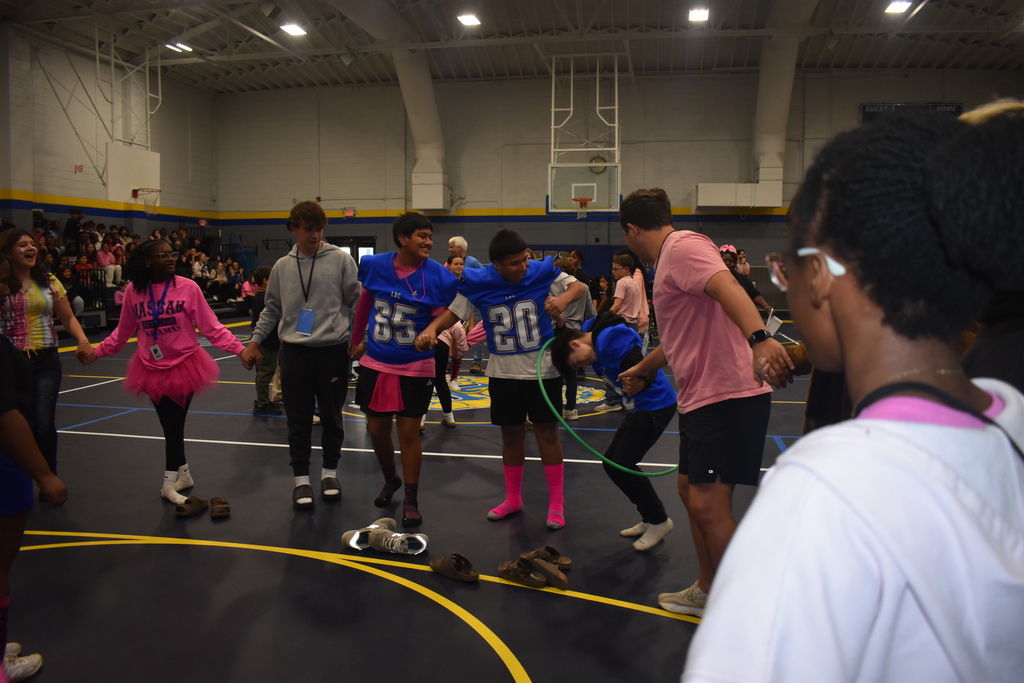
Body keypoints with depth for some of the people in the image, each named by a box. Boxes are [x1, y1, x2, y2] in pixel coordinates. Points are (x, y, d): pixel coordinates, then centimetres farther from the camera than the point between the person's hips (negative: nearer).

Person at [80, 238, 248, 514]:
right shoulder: (134, 291, -4)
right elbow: (123, 331, 9)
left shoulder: (187, 287, -12)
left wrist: (239, 348, -18)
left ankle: (170, 484, 17)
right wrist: (97, 351, 6)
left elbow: (212, 327, -10)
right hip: (152, 368, 2)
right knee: (169, 426, 9)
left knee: (175, 425, 1)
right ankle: (183, 474, 30)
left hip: (184, 365, -2)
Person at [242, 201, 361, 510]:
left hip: (333, 350, -2)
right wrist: (255, 341, 10)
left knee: (331, 416, 10)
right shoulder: (282, 266, 7)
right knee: (298, 419, 6)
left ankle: (329, 472, 27)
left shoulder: (341, 259, -2)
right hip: (294, 352, 2)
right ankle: (301, 478, 18)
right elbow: (272, 309, 15)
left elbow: (357, 301, 0)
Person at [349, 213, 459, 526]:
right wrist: (357, 341, 20)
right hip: (375, 362, 3)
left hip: (415, 367, -3)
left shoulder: (439, 276, -13)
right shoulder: (374, 264, -6)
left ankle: (411, 499, 17)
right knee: (377, 430, 13)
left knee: (409, 433, 1)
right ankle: (390, 479, 40)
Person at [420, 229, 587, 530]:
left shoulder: (542, 272, -12)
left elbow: (578, 286, -3)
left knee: (547, 432, 2)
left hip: (542, 369, -2)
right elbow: (454, 311, 3)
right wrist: (432, 328, -17)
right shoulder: (478, 283, -8)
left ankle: (556, 503, 15)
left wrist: (564, 297, -26)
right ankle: (512, 498, 30)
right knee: (511, 434, 13)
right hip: (503, 372, 2)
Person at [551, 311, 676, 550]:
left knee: (621, 465, -9)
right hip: (641, 406, 11)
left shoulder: (611, 340, -22)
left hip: (656, 405, -11)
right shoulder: (595, 336, 6)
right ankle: (650, 518, 22)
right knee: (612, 462, 11)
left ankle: (659, 521, 8)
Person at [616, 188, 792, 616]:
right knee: (691, 491, 17)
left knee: (707, 504, -9)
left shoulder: (683, 246, -11)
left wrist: (758, 339, -48)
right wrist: (641, 371, 45)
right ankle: (707, 593, 32)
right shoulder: (670, 259, 21)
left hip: (729, 395, -11)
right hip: (702, 396, 11)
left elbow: (727, 287, -31)